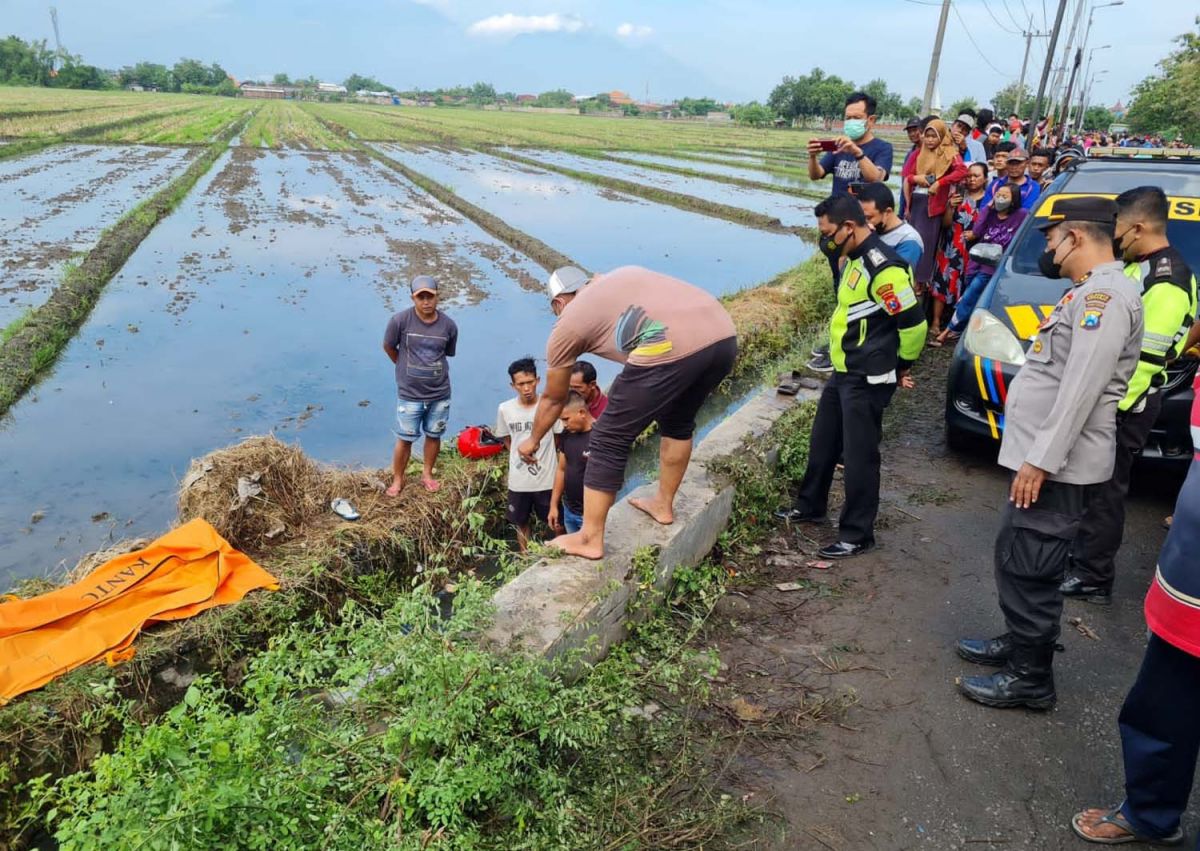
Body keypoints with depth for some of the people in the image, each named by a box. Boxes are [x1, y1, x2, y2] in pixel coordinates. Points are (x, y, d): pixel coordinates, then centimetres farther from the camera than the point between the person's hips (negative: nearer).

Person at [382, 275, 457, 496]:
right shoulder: (400, 321, -15)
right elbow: (388, 347, 2)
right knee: (405, 439, 7)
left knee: (434, 435, 16)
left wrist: (430, 369, 11)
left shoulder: (449, 325, -9)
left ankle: (427, 474, 36)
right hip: (409, 394, -2)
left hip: (440, 393, 2)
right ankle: (397, 479, 26)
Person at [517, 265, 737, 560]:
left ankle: (589, 540, 20)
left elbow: (553, 400, 31)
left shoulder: (567, 323, 19)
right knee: (678, 421, 32)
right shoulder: (623, 274, 33)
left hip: (671, 348, -7)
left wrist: (532, 441, 48)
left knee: (609, 441, 11)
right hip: (724, 335, 7)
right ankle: (663, 504, 47)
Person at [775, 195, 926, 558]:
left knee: (859, 455, 0)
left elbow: (914, 323, -21)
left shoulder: (882, 267, -22)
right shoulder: (856, 259, 9)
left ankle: (857, 535, 13)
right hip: (843, 373, 10)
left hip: (867, 380, -10)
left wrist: (902, 368, -8)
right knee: (823, 442, 20)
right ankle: (810, 506, 38)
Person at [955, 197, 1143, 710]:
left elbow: (1081, 388, -24)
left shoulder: (1104, 294, -16)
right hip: (1046, 456, 10)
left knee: (1028, 568, -4)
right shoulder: (1090, 292, 18)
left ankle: (1031, 678, 8)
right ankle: (1019, 643, 34)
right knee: (1015, 559, 19)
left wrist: (1041, 460, -25)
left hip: (1057, 463, -10)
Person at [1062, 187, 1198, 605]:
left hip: (1121, 406, -10)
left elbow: (1146, 359, -24)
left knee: (1103, 490, 0)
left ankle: (1092, 578, 12)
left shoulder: (1167, 282, -21)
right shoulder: (1139, 265, 10)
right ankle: (1077, 552, 33)